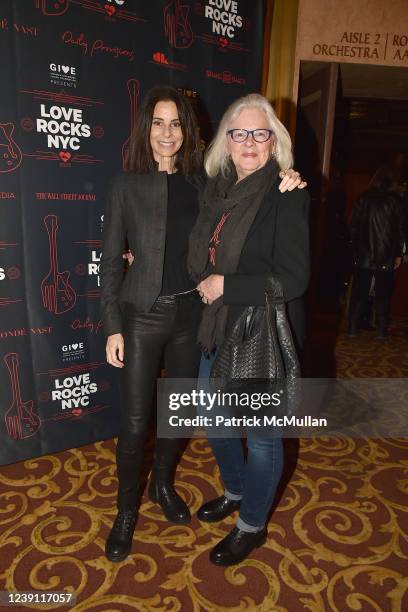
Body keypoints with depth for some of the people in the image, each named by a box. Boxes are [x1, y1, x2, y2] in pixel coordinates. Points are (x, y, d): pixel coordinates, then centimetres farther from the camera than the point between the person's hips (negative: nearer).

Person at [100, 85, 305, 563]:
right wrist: (113, 328, -8)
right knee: (134, 422, 3)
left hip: (191, 313, 3)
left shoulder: (202, 184, 4)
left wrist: (282, 185, -11)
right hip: (143, 314, -3)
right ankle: (126, 510, 29)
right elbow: (110, 262, -4)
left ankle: (163, 484, 43)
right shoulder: (127, 185, -4)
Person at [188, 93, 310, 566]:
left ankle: (252, 525, 37)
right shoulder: (216, 191, 6)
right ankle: (235, 491, 51)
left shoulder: (287, 197, -14)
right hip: (219, 331, 8)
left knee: (261, 434, 11)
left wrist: (225, 286, -19)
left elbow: (292, 279, -21)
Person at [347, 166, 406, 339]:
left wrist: (355, 248, 7)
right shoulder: (395, 201, -4)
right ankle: (381, 331, 12)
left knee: (358, 293, 9)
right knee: (383, 295, 9)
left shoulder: (364, 198, -2)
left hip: (363, 255, 1)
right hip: (386, 258, -1)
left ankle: (352, 328, 12)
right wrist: (399, 254, 5)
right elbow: (401, 229, -2)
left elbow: (353, 226, -1)